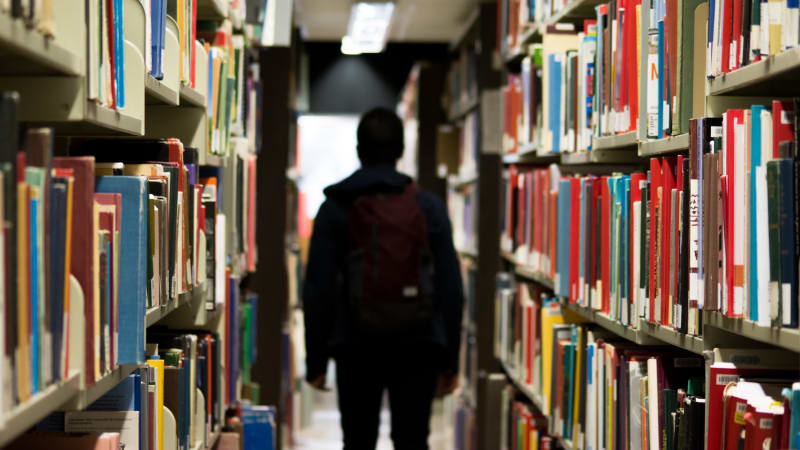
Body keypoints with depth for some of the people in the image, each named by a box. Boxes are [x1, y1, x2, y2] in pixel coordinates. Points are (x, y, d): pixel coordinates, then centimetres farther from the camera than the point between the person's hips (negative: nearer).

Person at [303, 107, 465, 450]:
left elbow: (318, 290, -4)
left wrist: (315, 360, 3)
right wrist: (449, 360, 6)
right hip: (417, 346, 0)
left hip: (356, 347, 0)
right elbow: (451, 287, 0)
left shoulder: (335, 208, 0)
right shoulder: (429, 206, 2)